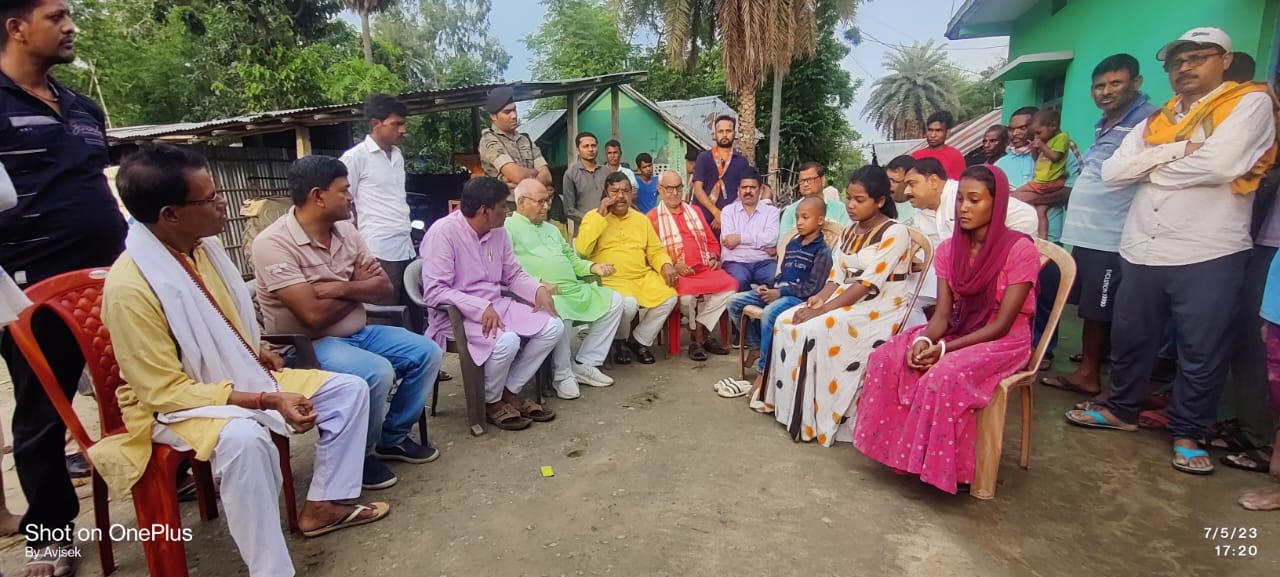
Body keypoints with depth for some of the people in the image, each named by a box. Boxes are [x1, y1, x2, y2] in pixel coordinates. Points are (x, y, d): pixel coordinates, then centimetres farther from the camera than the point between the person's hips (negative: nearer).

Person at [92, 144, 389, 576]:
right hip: (175, 406, -8)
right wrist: (268, 401, -30)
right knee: (243, 437, -40)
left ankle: (323, 504, 11)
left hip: (243, 377, 8)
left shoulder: (202, 245, -2)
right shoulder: (129, 288, -26)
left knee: (349, 389, 0)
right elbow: (166, 391, -25)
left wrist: (258, 351, 2)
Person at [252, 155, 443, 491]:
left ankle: (393, 438, 13)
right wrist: (357, 286, -10)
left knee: (427, 352, -4)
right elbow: (314, 315, -26)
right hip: (307, 345, -8)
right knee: (378, 372, -31)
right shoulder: (274, 243, -20)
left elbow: (383, 286, 2)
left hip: (358, 332, 8)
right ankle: (359, 455, -3)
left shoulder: (345, 230, 3)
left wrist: (342, 288, -17)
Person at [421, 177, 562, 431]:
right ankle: (492, 401, -3)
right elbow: (434, 292, -23)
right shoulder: (443, 232, -17)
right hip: (456, 313, -7)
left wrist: (539, 290, -8)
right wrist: (481, 307, -30)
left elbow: (514, 274, 12)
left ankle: (510, 391, 3)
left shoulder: (497, 231, 5)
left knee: (553, 327, -10)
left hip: (496, 305, 8)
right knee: (506, 341, -34)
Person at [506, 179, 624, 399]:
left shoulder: (551, 228, 30)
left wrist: (593, 267, 10)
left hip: (575, 289, 8)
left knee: (614, 301, -2)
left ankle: (585, 363, 1)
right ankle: (563, 375, -15)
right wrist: (538, 283, -23)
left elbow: (571, 258, 29)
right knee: (556, 312, -39)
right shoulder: (508, 227, 3)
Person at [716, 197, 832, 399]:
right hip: (778, 290, 9)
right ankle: (756, 346, 10)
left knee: (769, 313, -38)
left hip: (799, 297, -9)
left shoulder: (822, 251, -6)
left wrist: (780, 292, -19)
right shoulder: (792, 243, 19)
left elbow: (814, 287, -14)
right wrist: (768, 286, 2)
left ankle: (763, 373, -29)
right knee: (735, 302, -2)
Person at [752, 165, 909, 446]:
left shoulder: (895, 233, -12)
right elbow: (836, 277, 8)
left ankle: (813, 417, -17)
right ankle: (786, 401, -4)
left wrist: (823, 309, -24)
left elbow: (869, 284, -21)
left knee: (815, 331, -28)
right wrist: (819, 298, -13)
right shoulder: (849, 232, 12)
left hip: (879, 308, -8)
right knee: (786, 321, -11)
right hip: (845, 299, 8)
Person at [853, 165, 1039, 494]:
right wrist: (925, 339, -24)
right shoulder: (949, 248, 1)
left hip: (1004, 341, -5)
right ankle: (898, 447, -6)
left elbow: (1002, 324, -19)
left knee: (944, 375, -34)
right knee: (885, 359, -17)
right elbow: (942, 313, -1)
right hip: (958, 330, 6)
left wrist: (944, 349, -27)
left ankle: (945, 467, -14)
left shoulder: (1020, 249, -16)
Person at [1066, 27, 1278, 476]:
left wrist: (1154, 165, -3)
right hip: (1141, 252, 5)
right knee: (1129, 339, 15)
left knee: (1202, 353, 6)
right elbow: (1112, 172, 2)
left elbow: (1222, 164, -19)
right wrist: (1177, 149, -9)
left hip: (1208, 255, -5)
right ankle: (1122, 409, 33)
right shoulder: (1156, 120, 14)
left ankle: (1188, 434, 21)